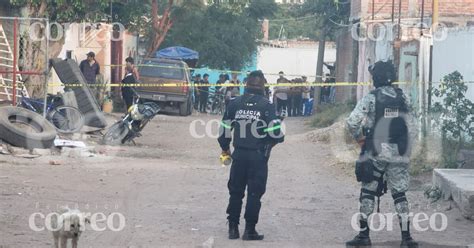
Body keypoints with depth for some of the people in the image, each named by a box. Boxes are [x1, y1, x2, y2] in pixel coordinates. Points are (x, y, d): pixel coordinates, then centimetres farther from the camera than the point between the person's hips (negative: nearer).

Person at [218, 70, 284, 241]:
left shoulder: (235, 103, 1)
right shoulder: (266, 105, -9)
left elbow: (225, 128, 5)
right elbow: (276, 132, -12)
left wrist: (225, 148, 21)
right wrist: (278, 138, 12)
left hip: (239, 154, 3)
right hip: (259, 155, -3)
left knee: (236, 191, 13)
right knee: (254, 193, 4)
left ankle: (233, 228, 15)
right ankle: (249, 230, 3)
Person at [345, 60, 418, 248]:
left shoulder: (371, 98, -11)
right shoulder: (402, 98, 3)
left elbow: (352, 121, -16)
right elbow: (409, 127, 10)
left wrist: (359, 137, -1)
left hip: (376, 153, -3)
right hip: (399, 154, 3)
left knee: (368, 193, 7)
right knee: (400, 194, 9)